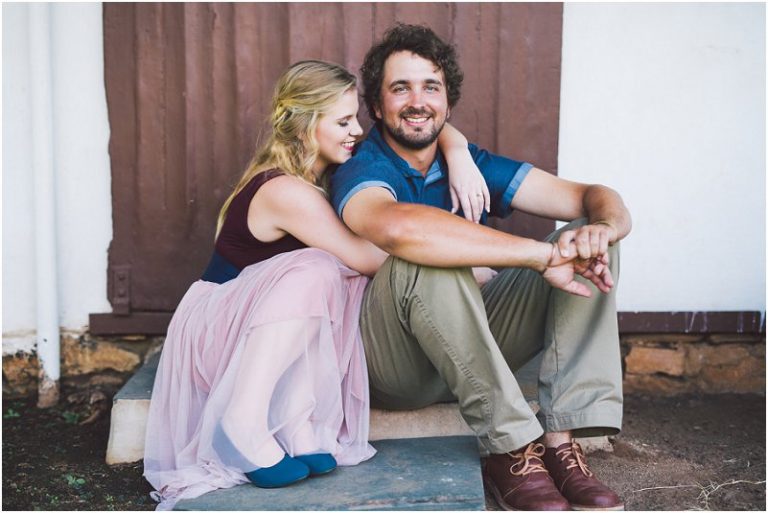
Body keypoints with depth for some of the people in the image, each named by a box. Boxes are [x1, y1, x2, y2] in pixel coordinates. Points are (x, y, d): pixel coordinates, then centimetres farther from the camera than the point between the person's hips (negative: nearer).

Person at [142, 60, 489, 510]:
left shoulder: (330, 170, 2)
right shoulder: (286, 191, -23)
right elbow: (369, 259, -24)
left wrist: (458, 153, -17)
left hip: (261, 334, 8)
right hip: (214, 326, -8)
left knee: (339, 281, -18)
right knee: (315, 270, -33)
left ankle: (296, 416, -22)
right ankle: (243, 421, -31)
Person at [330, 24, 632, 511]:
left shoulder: (472, 164, 3)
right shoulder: (361, 171, -15)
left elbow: (598, 198, -2)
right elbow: (400, 227, -41)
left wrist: (601, 228, -28)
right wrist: (545, 255, -40)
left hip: (469, 352, 6)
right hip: (392, 368, -6)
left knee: (591, 239, -7)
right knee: (428, 260, -35)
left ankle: (561, 438, -21)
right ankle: (509, 447, -26)